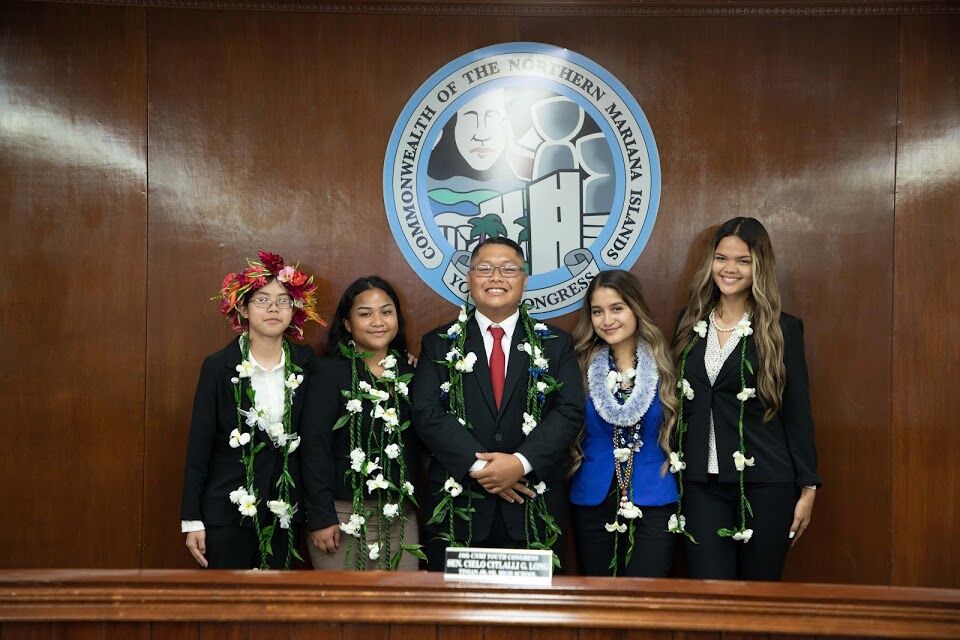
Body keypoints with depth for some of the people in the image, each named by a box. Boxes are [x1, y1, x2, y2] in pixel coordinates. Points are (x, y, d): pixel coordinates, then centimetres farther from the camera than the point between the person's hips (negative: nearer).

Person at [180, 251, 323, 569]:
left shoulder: (304, 363, 1)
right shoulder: (219, 366, -6)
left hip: (284, 510, 3)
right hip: (228, 508, -3)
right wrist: (192, 520, -7)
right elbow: (199, 445, -5)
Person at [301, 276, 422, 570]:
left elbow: (414, 443, 12)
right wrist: (321, 517, -14)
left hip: (401, 516, 4)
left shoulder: (408, 371, 7)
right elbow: (315, 447, -10)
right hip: (345, 515, -4)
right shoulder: (331, 371, -6)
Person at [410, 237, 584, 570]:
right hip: (457, 508, 0)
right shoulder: (439, 344, 6)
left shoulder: (555, 344, 6)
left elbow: (570, 412, -4)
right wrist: (477, 466, -16)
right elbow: (426, 413, -5)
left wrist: (522, 462, -18)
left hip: (534, 509, 1)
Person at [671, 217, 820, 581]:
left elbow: (797, 412, -1)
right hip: (700, 483, 3)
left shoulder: (782, 329, -2)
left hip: (765, 483, -2)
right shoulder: (690, 322, 8)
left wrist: (808, 487, -2)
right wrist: (671, 465, 9)